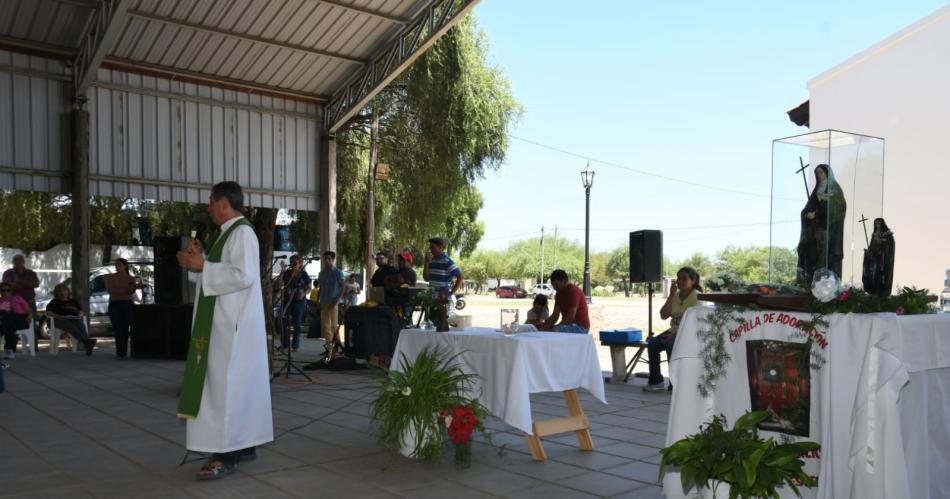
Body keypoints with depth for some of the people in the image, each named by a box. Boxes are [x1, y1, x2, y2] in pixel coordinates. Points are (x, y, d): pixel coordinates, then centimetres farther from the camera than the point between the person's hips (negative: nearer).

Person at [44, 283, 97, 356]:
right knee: (71, 327, -40)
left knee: (81, 325, -37)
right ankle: (87, 341, -65)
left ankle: (88, 348, -62)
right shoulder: (54, 302, 24)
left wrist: (80, 315, 2)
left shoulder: (73, 301, 33)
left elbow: (81, 311, 28)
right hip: (62, 321, -2)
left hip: (75, 320, 2)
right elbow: (48, 313, 10)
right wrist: (58, 316, -10)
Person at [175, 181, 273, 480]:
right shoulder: (230, 233, 16)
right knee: (238, 383, 12)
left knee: (225, 384, -8)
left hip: (233, 323, -10)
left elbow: (243, 275, -25)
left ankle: (226, 455, -4)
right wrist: (199, 260, 9)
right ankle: (244, 444, 19)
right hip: (227, 322, 10)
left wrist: (202, 266, -19)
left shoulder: (242, 232, -14)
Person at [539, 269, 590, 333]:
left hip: (580, 327, -9)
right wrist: (545, 325, -10)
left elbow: (570, 317, -24)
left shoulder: (573, 291, -18)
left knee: (555, 331, -30)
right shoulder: (559, 293, 9)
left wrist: (553, 329, -25)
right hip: (568, 325, 9)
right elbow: (555, 315, 7)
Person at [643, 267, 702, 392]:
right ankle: (656, 381, -8)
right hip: (675, 330, 7)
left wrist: (676, 334, -25)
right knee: (652, 343, -15)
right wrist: (671, 295, -8)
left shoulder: (697, 297, -10)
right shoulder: (676, 295, 9)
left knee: (670, 344, -33)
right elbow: (663, 315, 0)